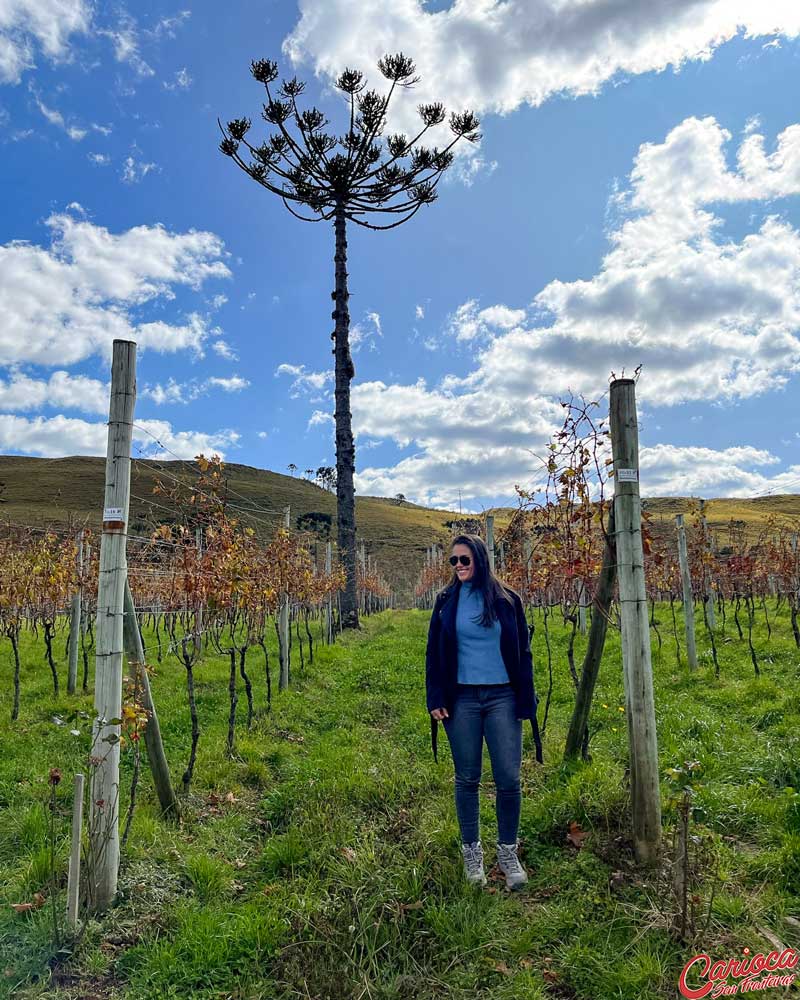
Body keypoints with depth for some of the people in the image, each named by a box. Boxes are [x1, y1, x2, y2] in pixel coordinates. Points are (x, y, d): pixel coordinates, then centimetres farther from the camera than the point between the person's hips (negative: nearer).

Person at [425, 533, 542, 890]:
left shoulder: (506, 599, 2)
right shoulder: (446, 600, 4)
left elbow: (523, 652, 6)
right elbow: (433, 654, 7)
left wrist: (526, 700, 1)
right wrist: (435, 699, 0)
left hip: (501, 699, 0)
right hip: (462, 700, 0)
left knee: (509, 780, -1)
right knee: (467, 779, 8)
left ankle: (508, 851, 19)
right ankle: (471, 851, 25)